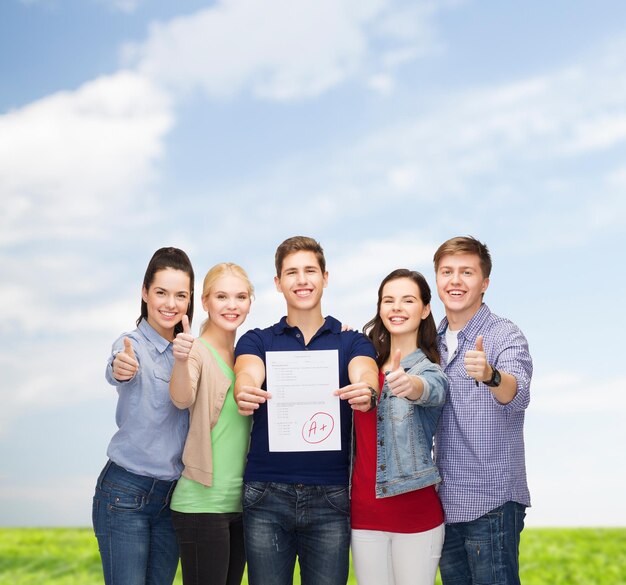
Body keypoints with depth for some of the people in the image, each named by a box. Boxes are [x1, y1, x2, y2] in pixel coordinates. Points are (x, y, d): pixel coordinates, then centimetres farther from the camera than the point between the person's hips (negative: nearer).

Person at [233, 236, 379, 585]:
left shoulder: (352, 342, 9)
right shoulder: (257, 341, 9)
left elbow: (365, 377, -12)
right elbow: (248, 376, -11)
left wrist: (367, 393, -36)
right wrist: (245, 394, -36)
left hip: (330, 495, 0)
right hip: (267, 493, 0)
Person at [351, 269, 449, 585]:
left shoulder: (431, 370, -5)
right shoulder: (367, 364, 8)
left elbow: (431, 390, -30)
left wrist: (409, 385, -51)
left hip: (416, 511, -3)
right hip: (365, 512, 4)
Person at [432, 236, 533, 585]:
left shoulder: (505, 335, -9)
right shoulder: (435, 341, 10)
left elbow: (518, 396, -26)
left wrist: (490, 375, -49)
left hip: (491, 503, -6)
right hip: (446, 503, 6)